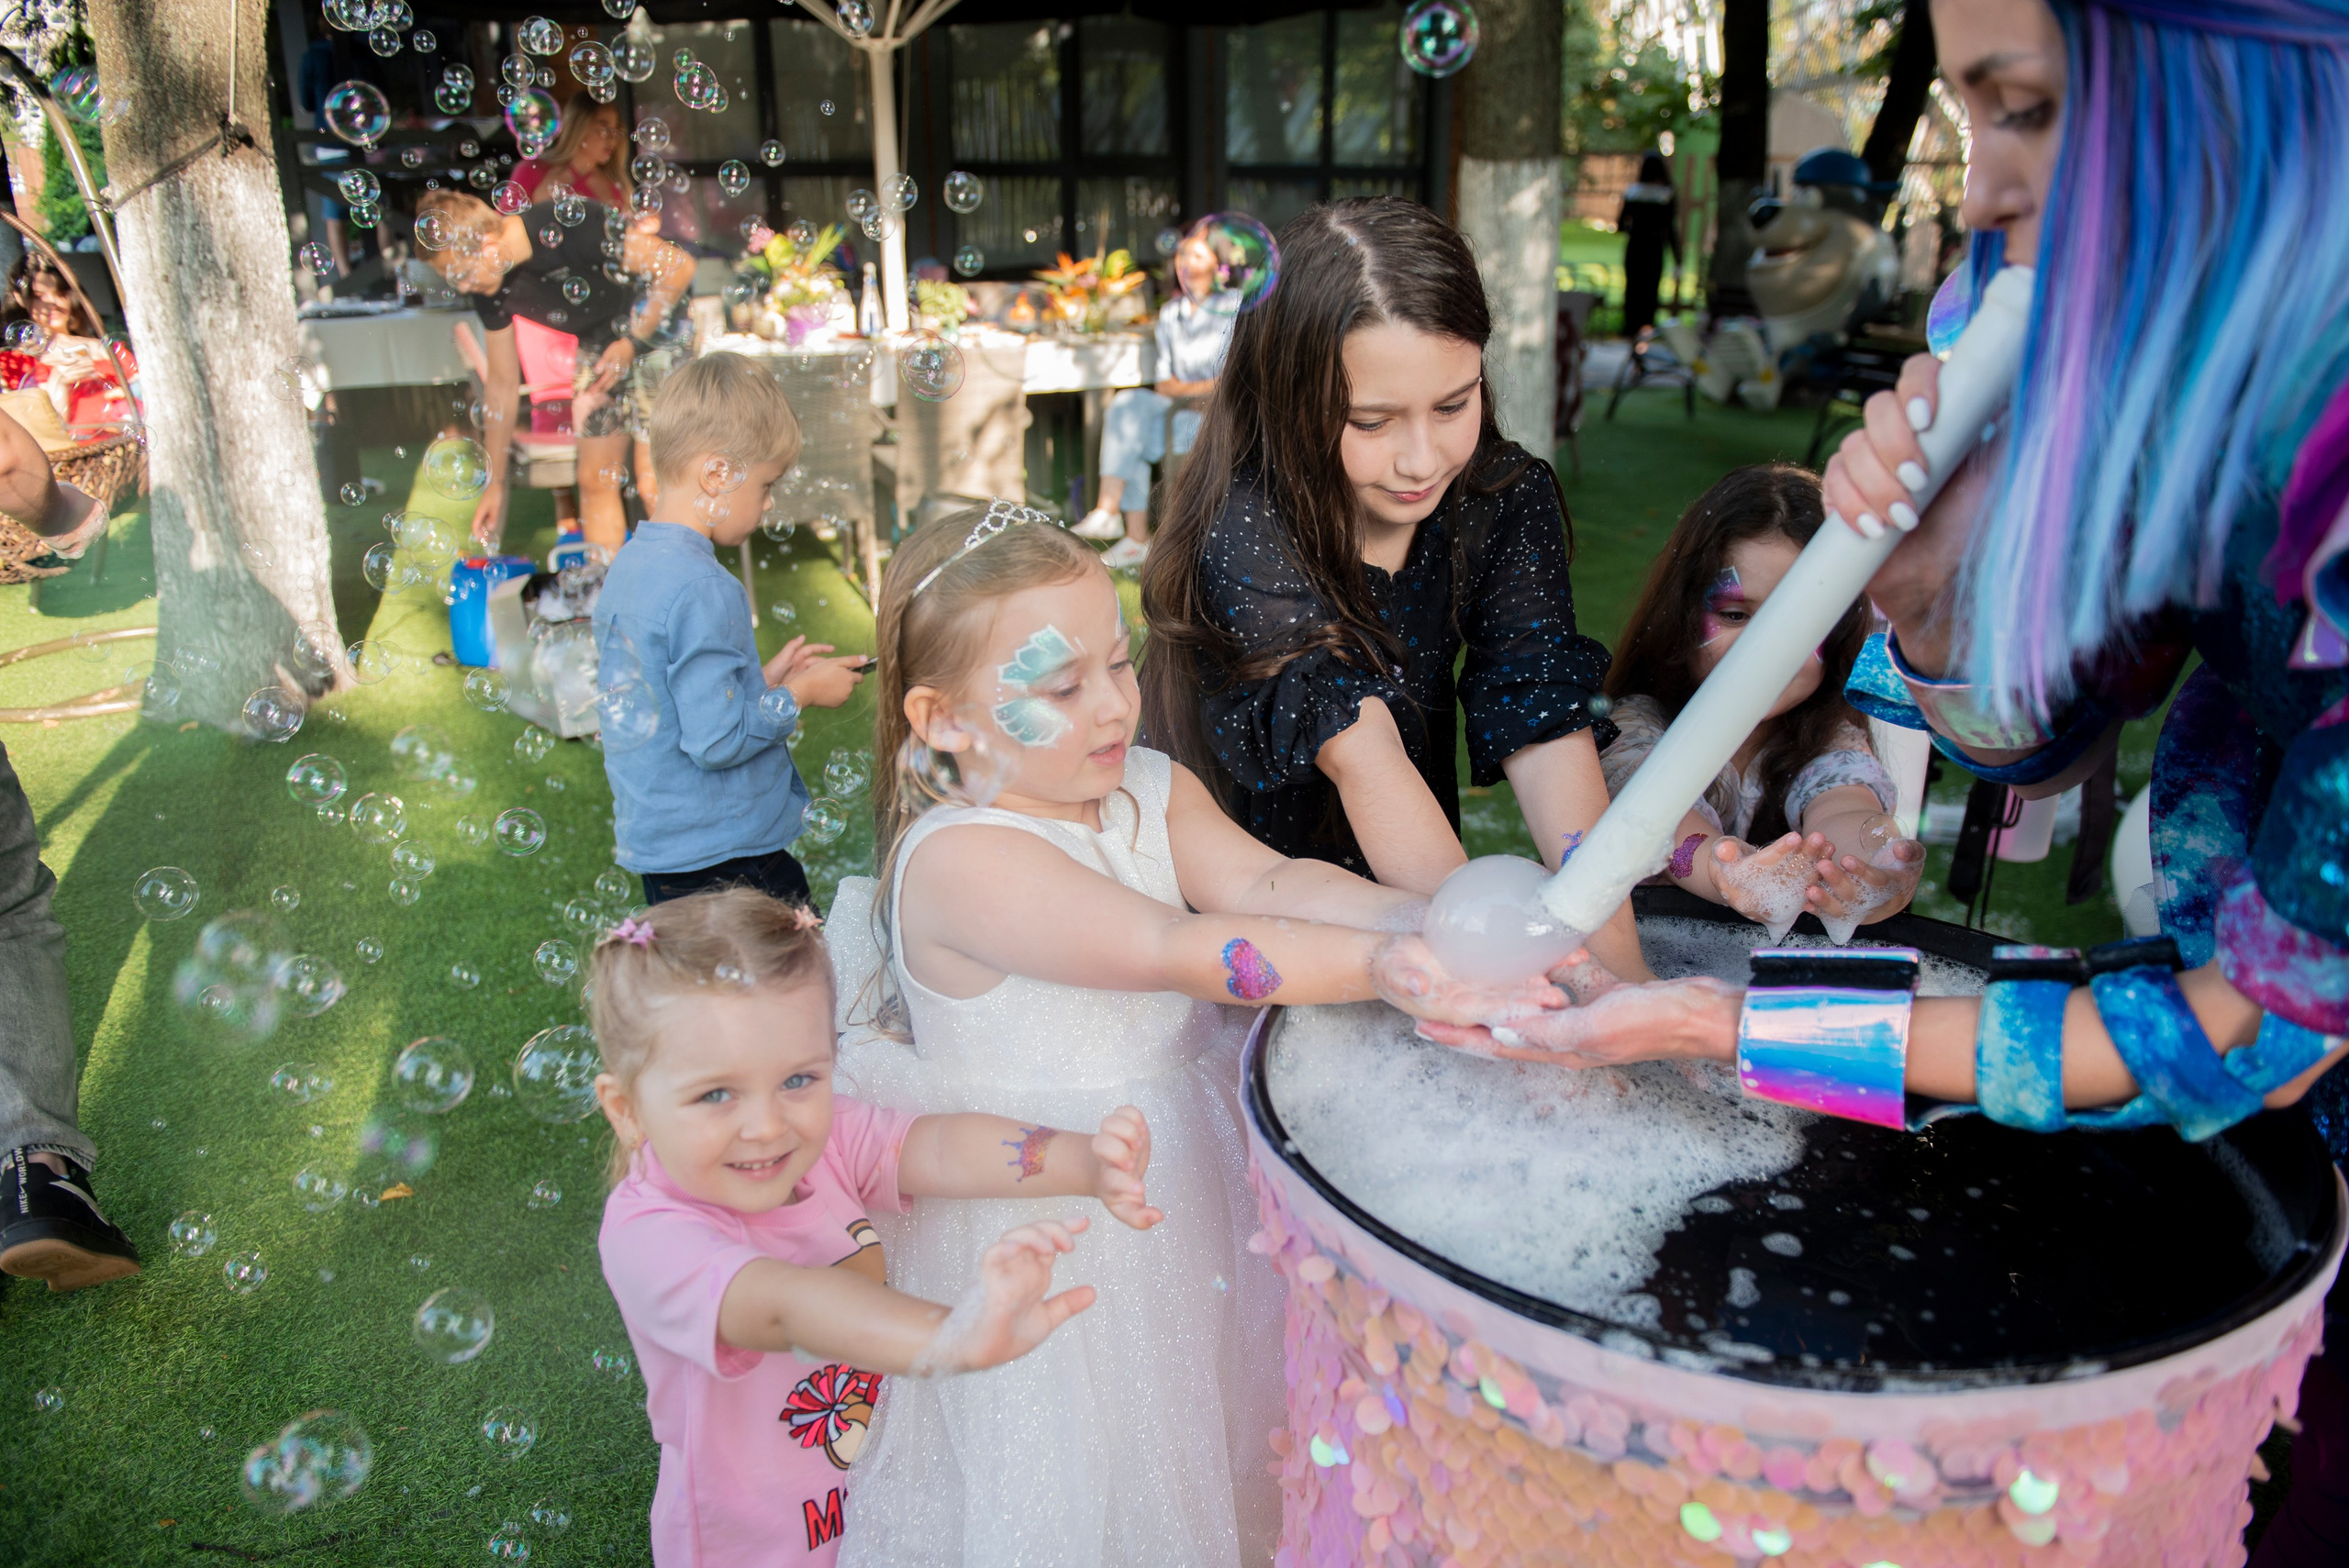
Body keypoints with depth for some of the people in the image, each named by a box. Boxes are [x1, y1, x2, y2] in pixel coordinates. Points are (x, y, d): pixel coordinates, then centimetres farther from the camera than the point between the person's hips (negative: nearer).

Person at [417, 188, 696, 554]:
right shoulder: (491, 289, -9)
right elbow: (503, 384, 3)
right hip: (600, 349, 7)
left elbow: (678, 266, -23)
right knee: (596, 480, 3)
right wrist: (495, 483, 6)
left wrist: (632, 343, -22)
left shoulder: (570, 227, -30)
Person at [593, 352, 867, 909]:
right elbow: (716, 739, -23)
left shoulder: (627, 566, 9)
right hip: (725, 858, -10)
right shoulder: (704, 590, -21)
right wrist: (800, 693, -10)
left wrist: (761, 680, 11)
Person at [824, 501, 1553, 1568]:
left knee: (1204, 1460, 22)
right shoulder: (954, 857, -25)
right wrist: (1385, 963, -41)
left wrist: (1426, 920, -36)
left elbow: (1264, 886, -18)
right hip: (1038, 1230, -6)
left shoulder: (1154, 792, -2)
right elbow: (1173, 948, -34)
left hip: (1182, 1184, 6)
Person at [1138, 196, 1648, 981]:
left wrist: (1620, 974, -32)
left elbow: (1548, 729, -19)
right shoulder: (1244, 530, -21)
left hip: (1413, 910, 5)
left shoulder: (1507, 500, -8)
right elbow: (1360, 753, -33)